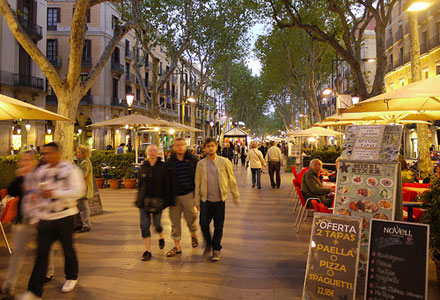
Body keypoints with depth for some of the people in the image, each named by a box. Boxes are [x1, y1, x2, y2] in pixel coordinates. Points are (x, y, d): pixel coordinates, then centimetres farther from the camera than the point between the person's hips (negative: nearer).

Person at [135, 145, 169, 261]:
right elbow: (140, 184, 13)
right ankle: (147, 250, 7)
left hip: (157, 199, -2)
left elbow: (166, 185, -3)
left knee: (157, 224, 8)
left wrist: (166, 200, -7)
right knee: (144, 225, -2)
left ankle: (161, 238, 41)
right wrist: (138, 200, 12)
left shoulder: (162, 166, -3)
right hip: (144, 200, 3)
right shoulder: (143, 167, 6)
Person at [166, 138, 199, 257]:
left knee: (191, 218, 7)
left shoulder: (193, 160, -2)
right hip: (174, 196, 2)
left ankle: (194, 235, 40)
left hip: (188, 195, -2)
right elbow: (167, 180, 7)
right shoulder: (170, 162, 4)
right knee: (175, 221, 7)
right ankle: (177, 246, 19)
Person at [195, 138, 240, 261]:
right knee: (203, 224, 1)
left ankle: (216, 249, 25)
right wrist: (197, 201, 8)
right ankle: (208, 243, 30)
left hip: (219, 200, -1)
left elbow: (232, 181, 4)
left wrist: (236, 198, 5)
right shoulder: (201, 164, 3)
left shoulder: (224, 162, -1)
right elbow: (197, 183, 8)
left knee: (218, 226, 7)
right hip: (205, 200, 1)